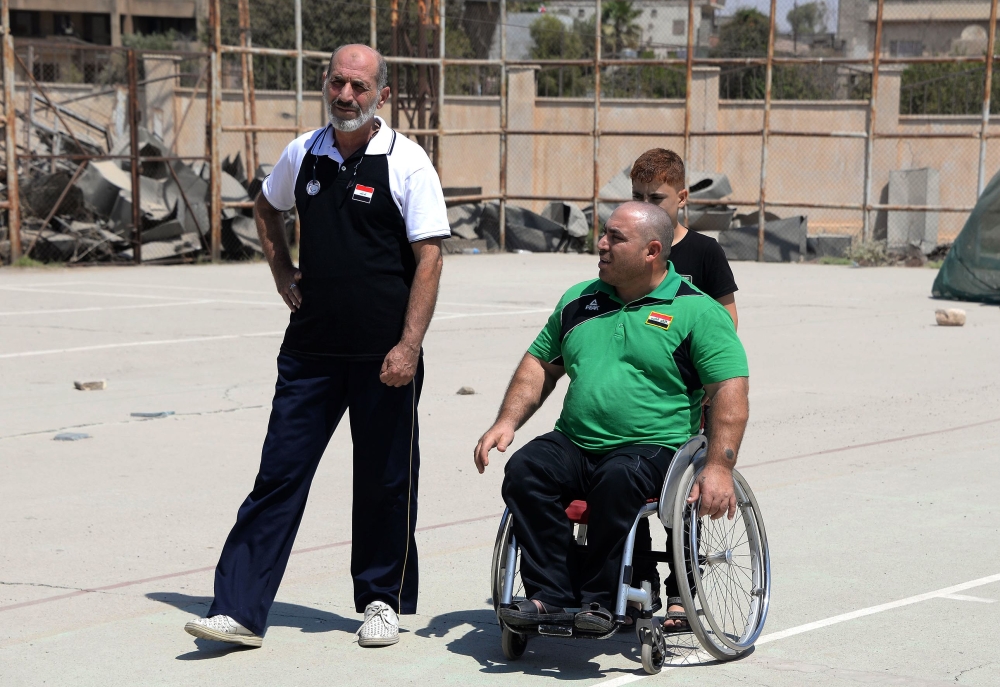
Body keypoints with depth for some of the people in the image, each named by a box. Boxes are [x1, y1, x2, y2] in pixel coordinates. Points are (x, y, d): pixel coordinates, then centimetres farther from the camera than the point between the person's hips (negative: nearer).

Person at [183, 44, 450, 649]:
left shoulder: (406, 163, -6)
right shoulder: (303, 154, 7)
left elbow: (429, 257, -10)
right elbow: (267, 207, 28)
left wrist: (408, 346, -16)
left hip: (384, 354, -3)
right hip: (311, 348, 3)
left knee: (385, 483, 6)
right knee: (279, 474, 0)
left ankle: (382, 601, 23)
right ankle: (240, 610, 0)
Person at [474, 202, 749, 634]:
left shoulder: (698, 312, 1)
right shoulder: (579, 301, 18)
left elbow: (730, 390, -7)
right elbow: (540, 364, 25)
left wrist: (719, 468, -19)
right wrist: (507, 422, 8)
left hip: (654, 449, -5)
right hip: (573, 446, 5)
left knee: (618, 479, -37)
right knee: (524, 470, -25)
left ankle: (597, 599, -24)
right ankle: (551, 595, -23)